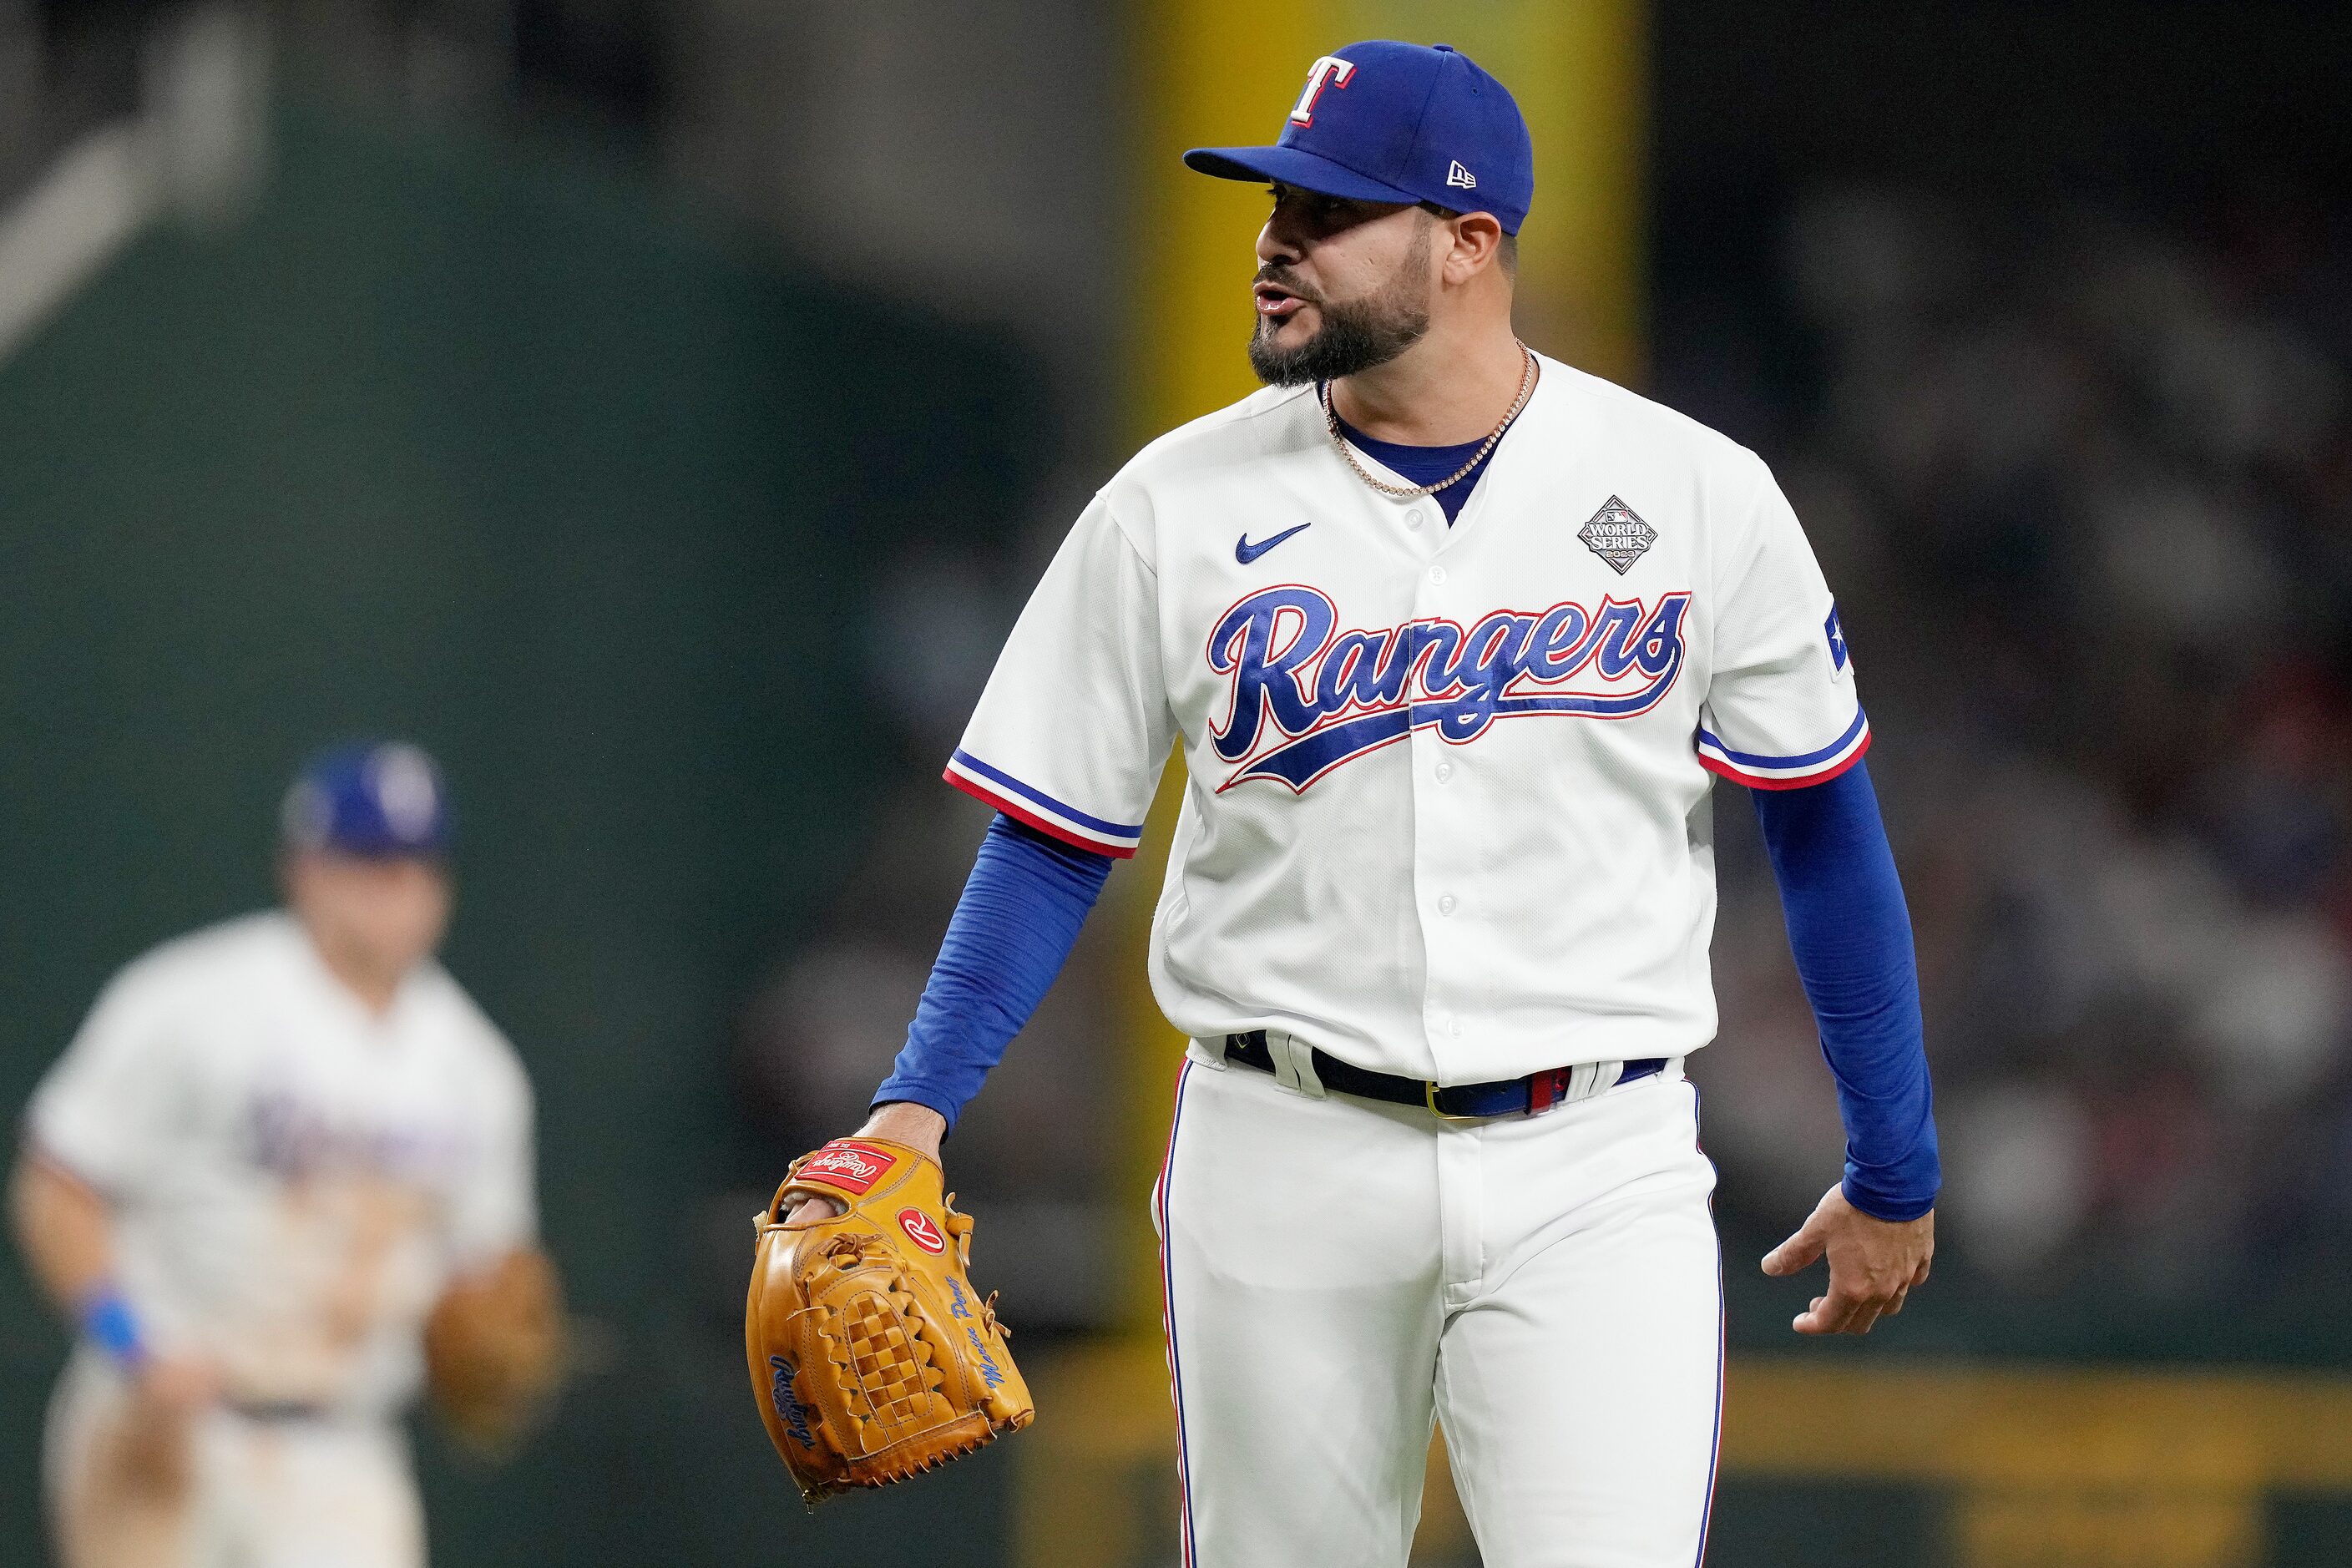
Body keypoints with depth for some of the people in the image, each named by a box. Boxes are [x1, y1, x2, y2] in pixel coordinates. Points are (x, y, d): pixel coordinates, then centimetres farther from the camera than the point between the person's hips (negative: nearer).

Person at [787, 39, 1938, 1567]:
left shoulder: (1698, 497, 0)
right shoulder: (1177, 510, 1)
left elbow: (1824, 827, 8)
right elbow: (1054, 845, 5)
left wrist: (1895, 1174, 11)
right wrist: (914, 1109, -10)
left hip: (1593, 1176, -1)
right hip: (1287, 1159, 1)